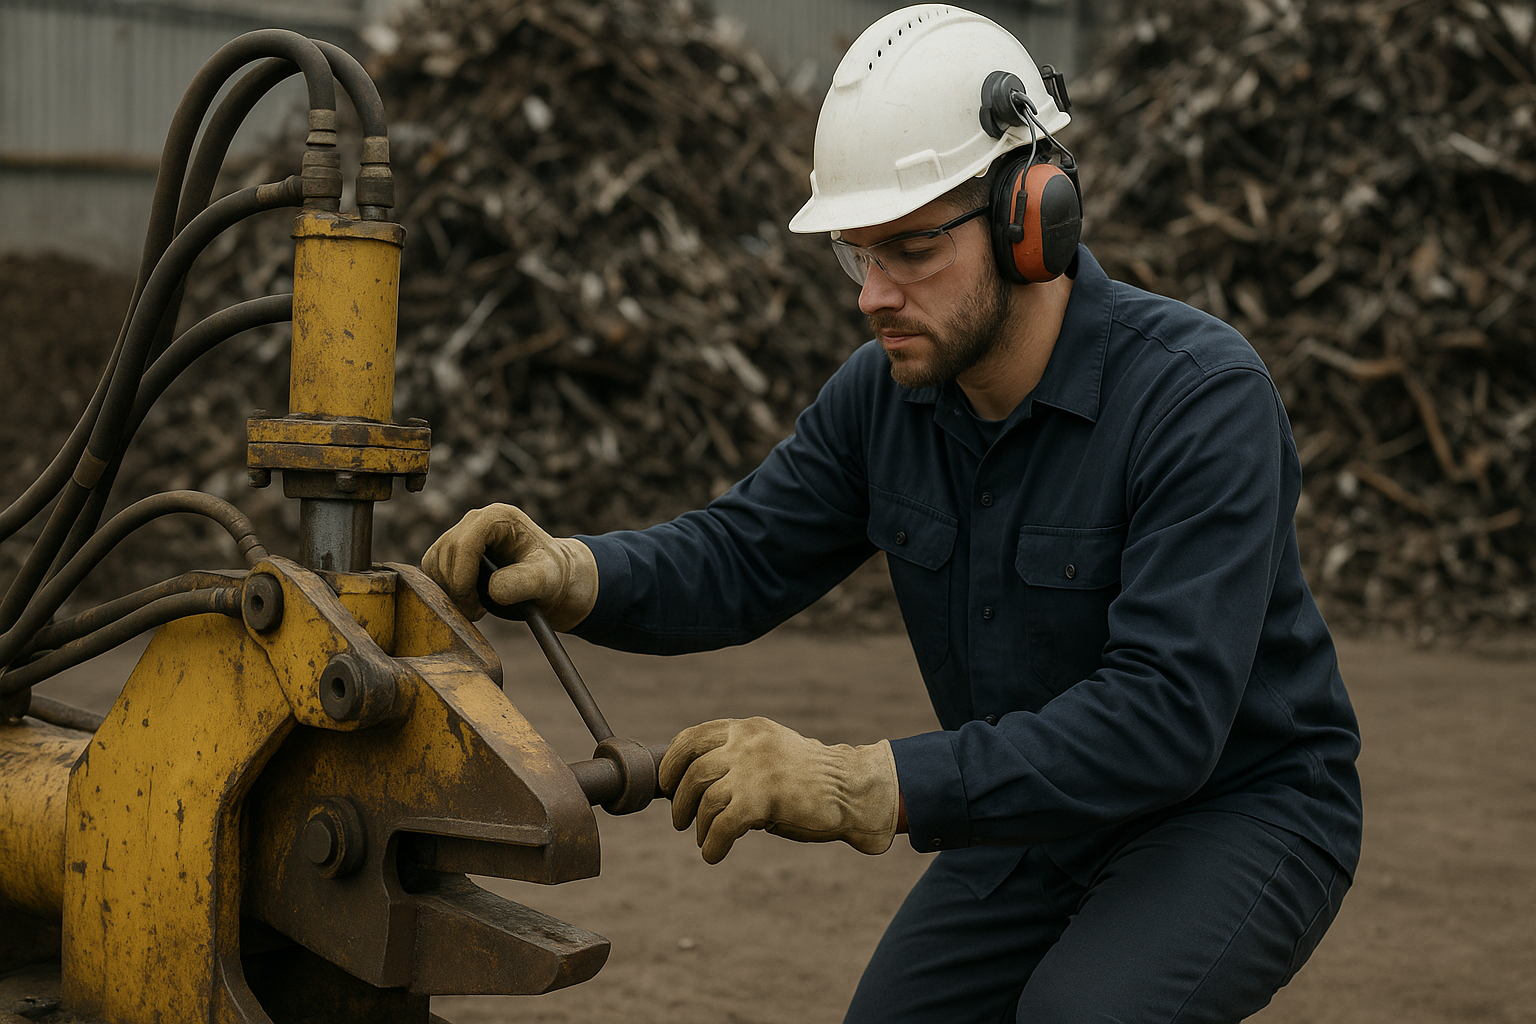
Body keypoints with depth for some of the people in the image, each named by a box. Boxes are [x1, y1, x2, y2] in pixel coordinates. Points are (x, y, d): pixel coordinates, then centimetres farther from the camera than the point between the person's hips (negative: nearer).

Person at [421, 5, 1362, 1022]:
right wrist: (568, 570, -24)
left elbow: (1163, 715, -37)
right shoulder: (885, 393, -7)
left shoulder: (1202, 394, -29)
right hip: (1041, 813, 7)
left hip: (1239, 811, -6)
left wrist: (865, 784, -46)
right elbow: (739, 557, 0)